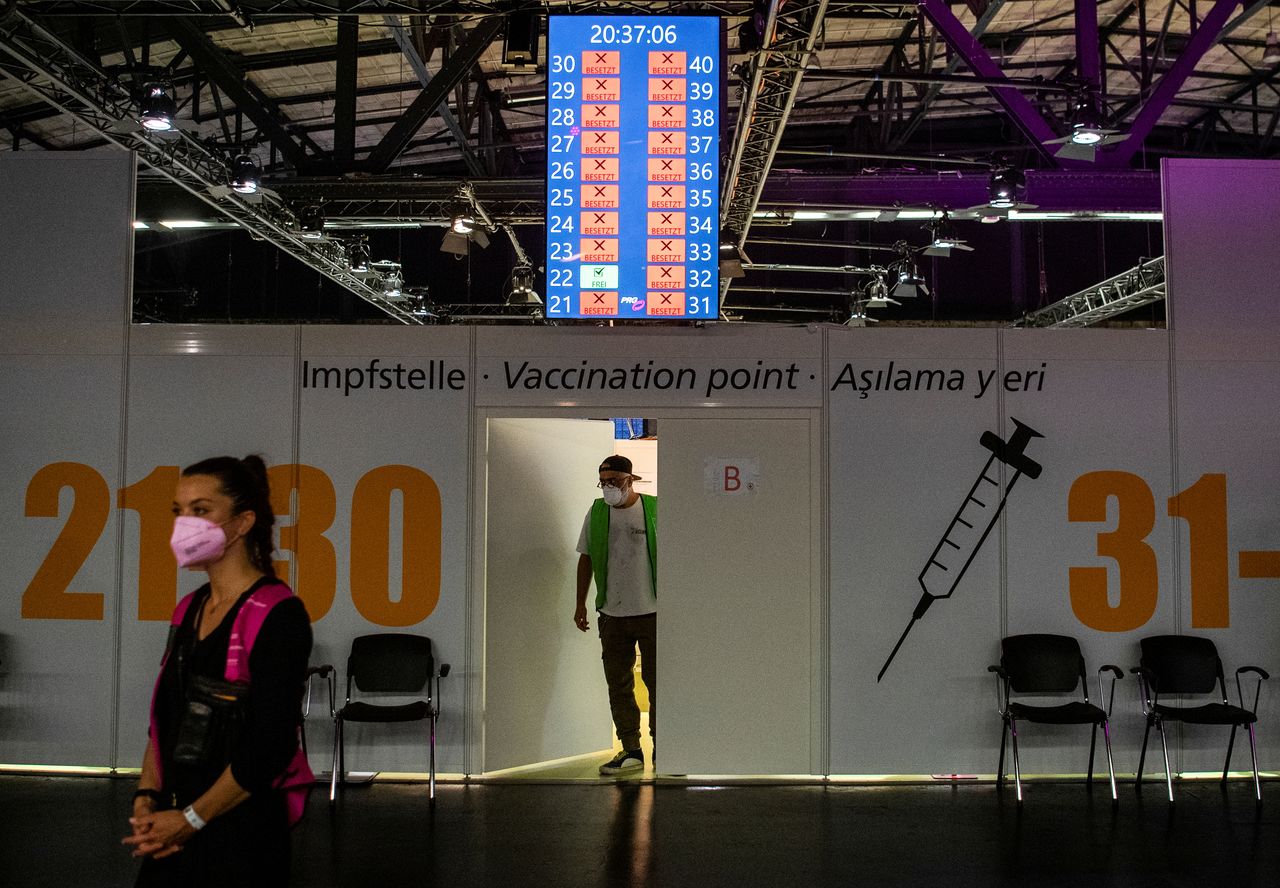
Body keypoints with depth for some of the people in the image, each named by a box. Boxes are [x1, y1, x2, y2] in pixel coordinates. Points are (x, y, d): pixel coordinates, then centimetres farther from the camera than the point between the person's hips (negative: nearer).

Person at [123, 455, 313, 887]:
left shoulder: (277, 615, -16)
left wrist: (191, 819, -12)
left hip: (243, 827, -7)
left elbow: (270, 746, -19)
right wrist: (147, 799, -1)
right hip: (175, 829, 7)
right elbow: (164, 720, 13)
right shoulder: (188, 610, 8)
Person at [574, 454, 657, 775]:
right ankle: (631, 751, 13)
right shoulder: (596, 512, 6)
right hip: (612, 614, 3)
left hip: (652, 612, -3)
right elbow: (586, 559, 13)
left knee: (657, 683, 2)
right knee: (619, 686, 5)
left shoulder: (654, 509, -2)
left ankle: (661, 749, 13)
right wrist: (581, 604, 10)